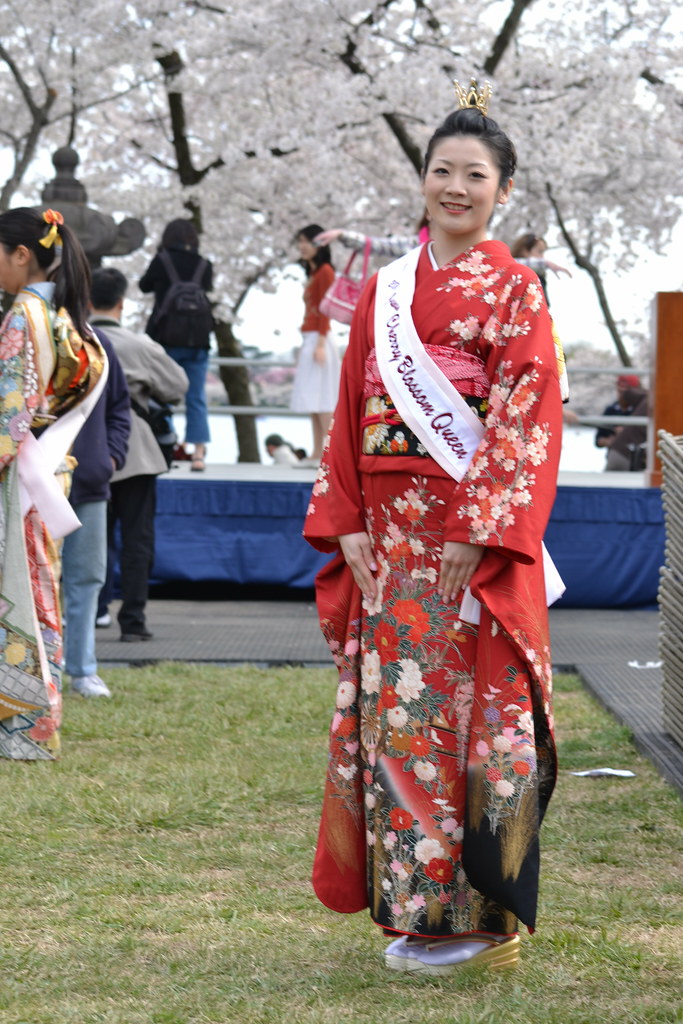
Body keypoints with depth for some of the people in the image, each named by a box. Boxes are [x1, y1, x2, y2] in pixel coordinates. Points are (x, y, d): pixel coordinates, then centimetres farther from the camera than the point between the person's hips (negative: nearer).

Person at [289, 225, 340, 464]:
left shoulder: (325, 271, -9)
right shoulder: (313, 273, 18)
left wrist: (320, 344, -20)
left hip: (319, 340, -10)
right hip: (309, 340, 10)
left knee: (322, 400, -12)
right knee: (313, 400, 8)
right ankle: (317, 454, 9)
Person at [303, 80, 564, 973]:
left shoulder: (513, 288, -1)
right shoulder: (386, 290, 14)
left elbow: (530, 416, -8)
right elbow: (354, 407, 13)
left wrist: (477, 532, -16)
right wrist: (347, 520, 2)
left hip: (474, 536, -5)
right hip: (390, 532, 5)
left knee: (470, 708, -5)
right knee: (392, 704, 4)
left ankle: (477, 912, 3)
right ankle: (416, 906, 14)